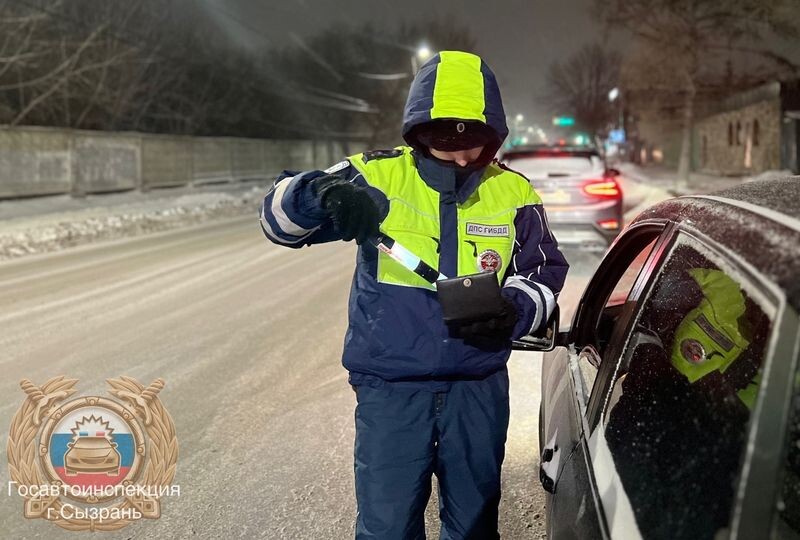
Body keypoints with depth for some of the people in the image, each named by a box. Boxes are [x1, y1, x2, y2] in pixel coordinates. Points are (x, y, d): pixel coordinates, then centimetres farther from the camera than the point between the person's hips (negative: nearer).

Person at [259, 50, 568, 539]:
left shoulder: (514, 195, 1)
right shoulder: (376, 178, -5)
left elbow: (545, 274, 9)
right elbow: (280, 219, -7)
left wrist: (513, 311, -14)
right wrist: (319, 192, -31)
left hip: (479, 388, 3)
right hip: (390, 387, -2)